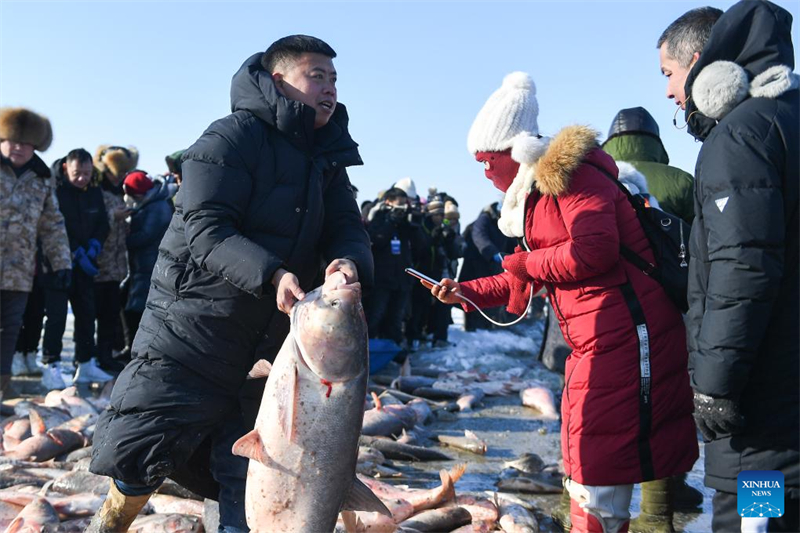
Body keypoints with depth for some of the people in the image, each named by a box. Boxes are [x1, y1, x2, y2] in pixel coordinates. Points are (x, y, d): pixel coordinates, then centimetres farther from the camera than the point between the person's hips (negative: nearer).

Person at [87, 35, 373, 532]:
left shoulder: (328, 158, 9)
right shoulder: (233, 137, -11)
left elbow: (348, 229, 4)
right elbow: (205, 228, -20)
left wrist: (348, 260, -21)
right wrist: (270, 274, -35)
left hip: (271, 341, 6)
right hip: (196, 326, -5)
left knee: (250, 479, 10)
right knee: (140, 446, -3)